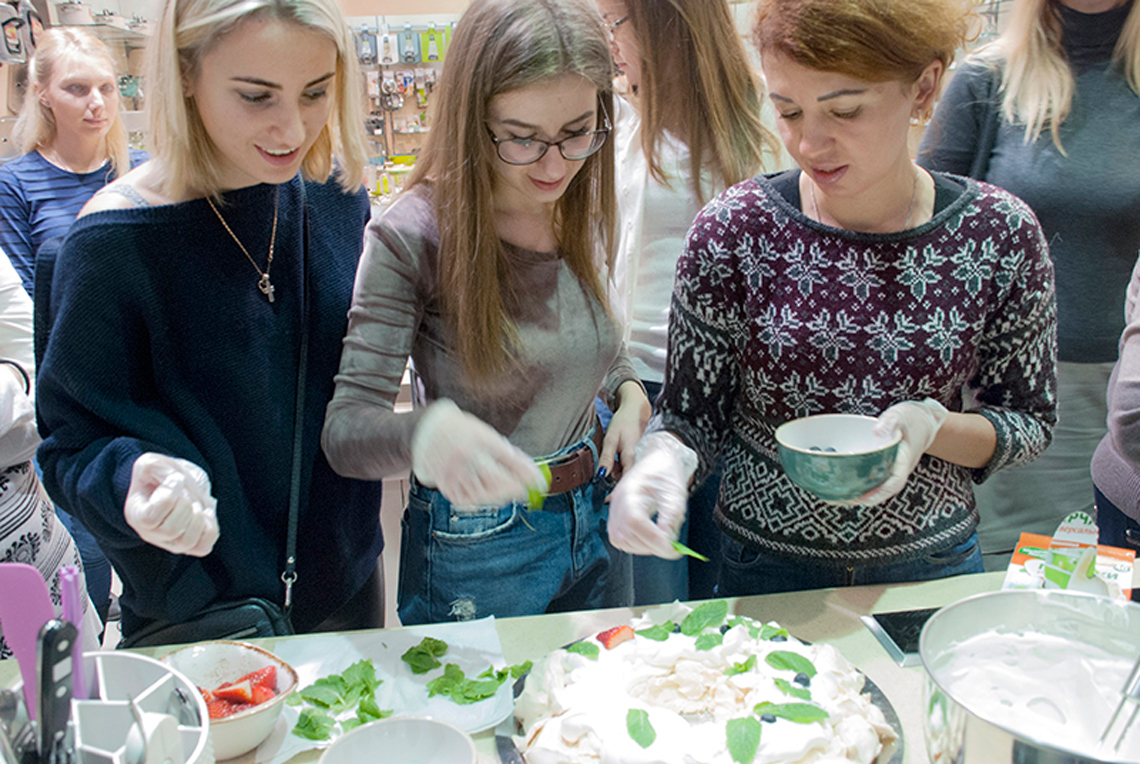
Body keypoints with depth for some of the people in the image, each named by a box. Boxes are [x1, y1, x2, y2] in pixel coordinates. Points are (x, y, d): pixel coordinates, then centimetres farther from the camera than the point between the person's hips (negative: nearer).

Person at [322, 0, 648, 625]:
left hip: (597, 522, 6)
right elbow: (345, 429, -23)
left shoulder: (586, 213, -4)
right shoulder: (412, 237, -22)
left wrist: (628, 391, -7)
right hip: (477, 552, -5)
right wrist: (425, 431, -45)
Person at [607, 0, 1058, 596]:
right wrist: (664, 460, -30)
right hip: (765, 568, -1)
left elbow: (1030, 422, -2)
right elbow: (691, 416, -8)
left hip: (934, 568, 2)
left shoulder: (1001, 233, -12)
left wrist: (933, 425, -21)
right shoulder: (732, 231, -16)